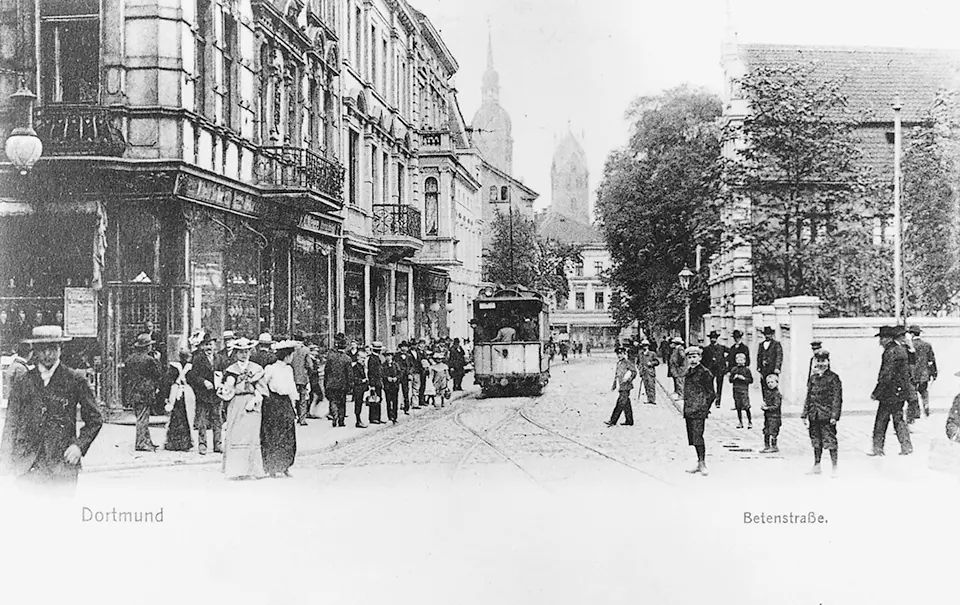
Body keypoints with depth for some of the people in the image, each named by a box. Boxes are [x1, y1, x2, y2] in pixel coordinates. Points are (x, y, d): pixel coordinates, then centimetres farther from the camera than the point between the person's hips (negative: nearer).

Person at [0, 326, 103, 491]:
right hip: (27, 467, 1)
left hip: (62, 466, -1)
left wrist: (80, 445, -5)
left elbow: (95, 419, 9)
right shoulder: (22, 384, 9)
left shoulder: (76, 381, 5)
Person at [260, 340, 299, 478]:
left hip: (286, 404, 7)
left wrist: (293, 405, 17)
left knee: (288, 437, 4)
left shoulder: (289, 369, 12)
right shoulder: (271, 369, -11)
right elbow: (260, 384, -8)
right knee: (272, 436, -3)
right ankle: (271, 468, 4)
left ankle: (284, 467, 11)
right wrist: (267, 395, -3)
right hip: (273, 404, -7)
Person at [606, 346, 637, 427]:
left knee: (620, 404, -8)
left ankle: (613, 421, -10)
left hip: (625, 387, -8)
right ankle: (629, 421, 18)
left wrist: (628, 379, -20)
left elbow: (634, 372, -11)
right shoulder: (618, 363, 16)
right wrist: (614, 386, 23)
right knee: (626, 405, 12)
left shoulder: (627, 363, -8)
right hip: (620, 387, 8)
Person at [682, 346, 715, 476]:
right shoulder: (688, 372, 16)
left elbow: (711, 393, -6)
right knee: (693, 437, 9)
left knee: (697, 436, -12)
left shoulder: (704, 373, -7)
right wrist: (685, 408, 15)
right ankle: (700, 463, 16)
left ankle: (702, 463, -6)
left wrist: (704, 408, -9)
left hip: (698, 410, -8)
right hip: (688, 410, 8)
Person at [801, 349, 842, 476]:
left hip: (827, 415, -6)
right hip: (814, 415, 6)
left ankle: (834, 468, 3)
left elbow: (837, 398, -8)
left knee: (830, 441, -5)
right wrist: (804, 414, 12)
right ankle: (816, 466, 25)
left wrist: (834, 415, -14)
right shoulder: (813, 378, 11)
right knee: (816, 442, 14)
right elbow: (808, 397, 15)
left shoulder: (833, 378, -5)